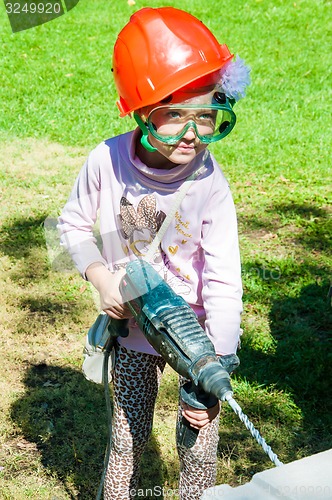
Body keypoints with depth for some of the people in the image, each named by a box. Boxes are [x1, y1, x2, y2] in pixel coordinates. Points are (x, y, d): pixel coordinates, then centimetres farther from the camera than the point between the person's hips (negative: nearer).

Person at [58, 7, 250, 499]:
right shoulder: (107, 161, -19)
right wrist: (101, 277, -15)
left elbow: (224, 285, -23)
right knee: (128, 440, 17)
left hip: (198, 329, -2)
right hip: (134, 324, 2)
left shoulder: (210, 185, -25)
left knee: (198, 450, 9)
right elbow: (74, 223, 1)